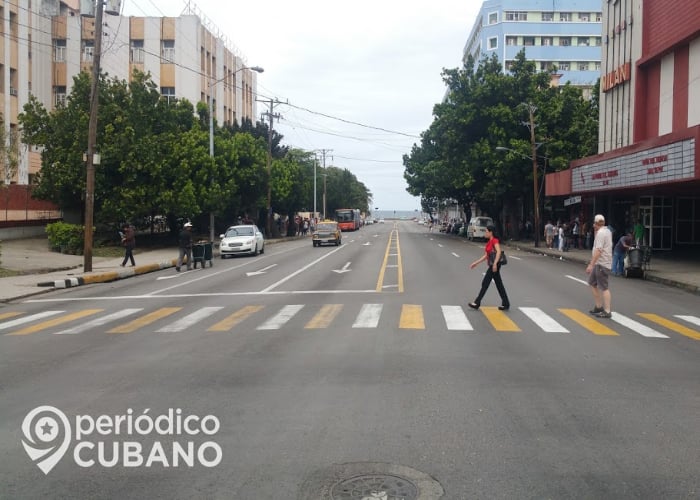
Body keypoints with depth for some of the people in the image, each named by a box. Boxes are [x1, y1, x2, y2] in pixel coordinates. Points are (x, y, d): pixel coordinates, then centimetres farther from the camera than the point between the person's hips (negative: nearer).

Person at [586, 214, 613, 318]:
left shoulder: (601, 233, -16)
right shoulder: (607, 231, 16)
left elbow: (598, 250, -24)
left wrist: (591, 264, -25)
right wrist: (596, 231, 17)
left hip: (602, 264, -11)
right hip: (599, 263, 11)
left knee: (603, 287, -9)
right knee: (592, 282, 17)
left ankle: (607, 311, -7)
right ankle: (599, 306, 22)